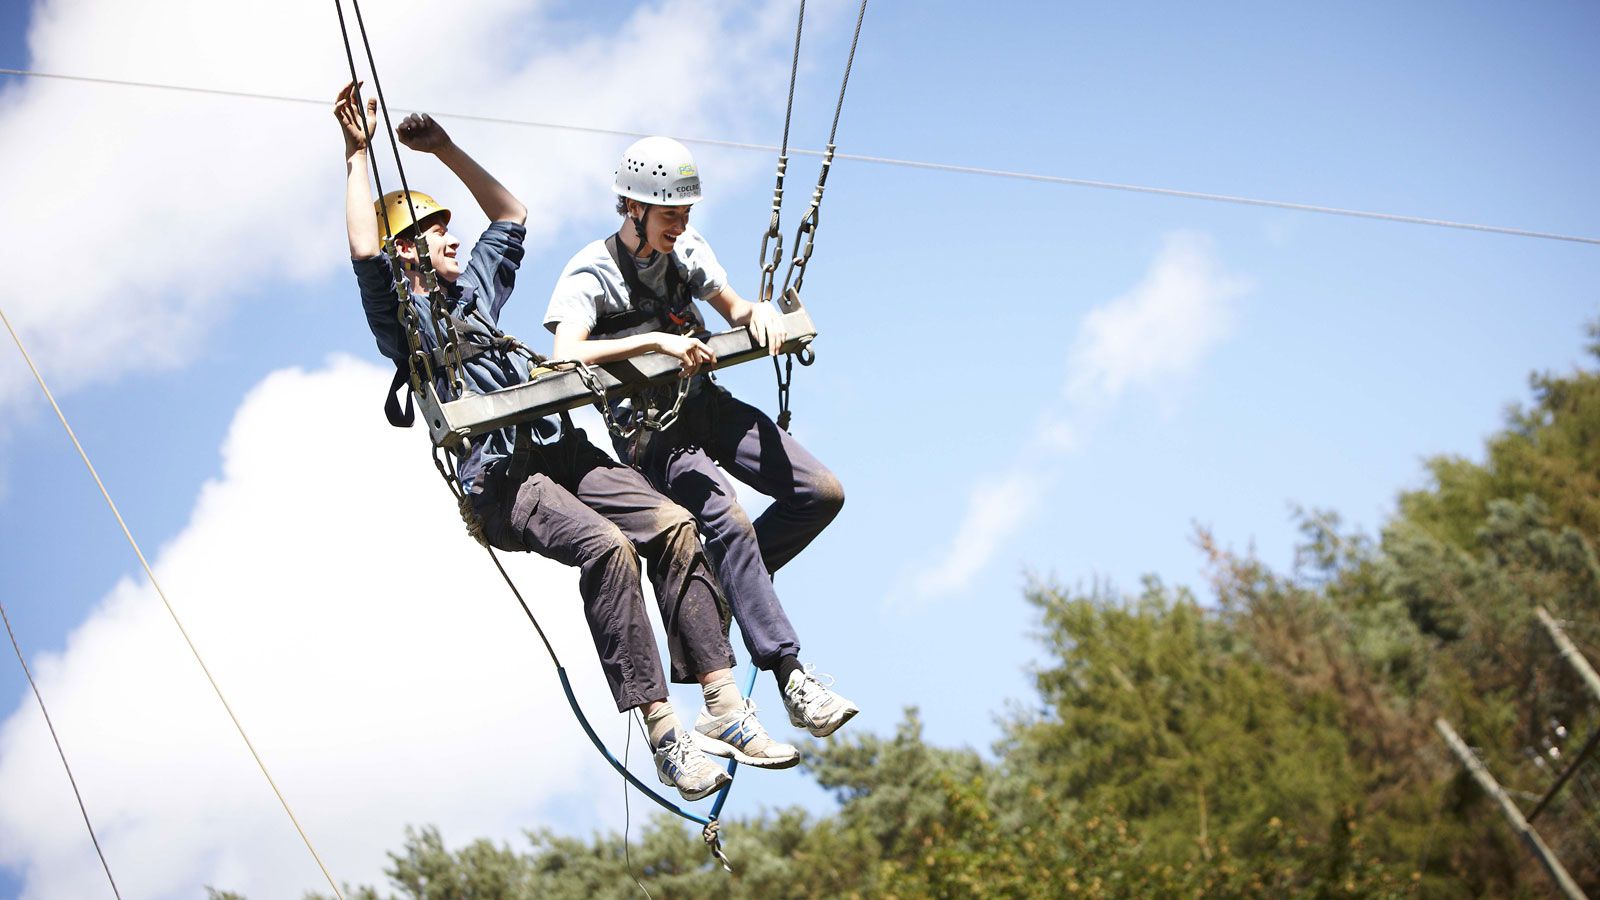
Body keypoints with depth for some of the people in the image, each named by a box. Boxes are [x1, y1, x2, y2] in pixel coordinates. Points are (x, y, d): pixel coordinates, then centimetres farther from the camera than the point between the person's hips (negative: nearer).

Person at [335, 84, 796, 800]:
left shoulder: (473, 292, 30)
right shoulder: (401, 318, 9)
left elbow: (511, 215, 39)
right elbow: (365, 253, -9)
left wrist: (445, 149, 33)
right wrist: (357, 154, -5)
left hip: (561, 452, 7)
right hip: (500, 481, -7)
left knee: (672, 526, -18)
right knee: (607, 546, -33)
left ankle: (724, 710, -21)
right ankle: (663, 734, -35)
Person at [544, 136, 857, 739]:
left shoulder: (687, 252, 6)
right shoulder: (590, 273, -12)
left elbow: (734, 310, 18)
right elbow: (568, 355, -28)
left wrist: (760, 311, -6)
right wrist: (655, 340, -35)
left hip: (705, 404, 7)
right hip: (649, 431, -7)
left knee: (822, 494, -5)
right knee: (729, 522, -28)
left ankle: (729, 583, 13)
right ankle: (790, 677, -26)